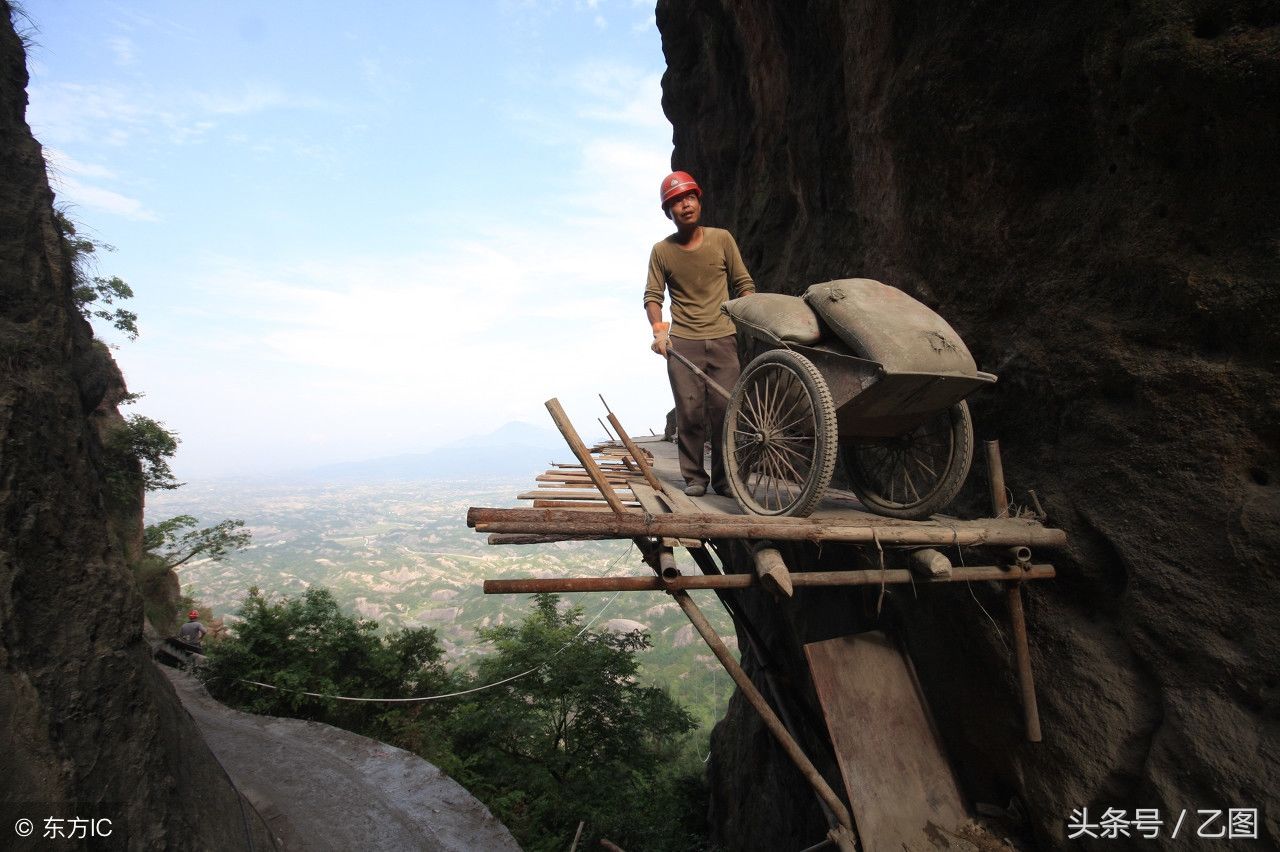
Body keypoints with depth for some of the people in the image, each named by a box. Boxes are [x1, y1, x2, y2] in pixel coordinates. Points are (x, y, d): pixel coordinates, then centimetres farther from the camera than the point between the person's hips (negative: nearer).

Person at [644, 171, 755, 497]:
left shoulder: (722, 239, 4)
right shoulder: (662, 250, 3)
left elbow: (744, 284, 9)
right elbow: (652, 295, 4)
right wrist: (658, 327, -14)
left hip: (723, 339, 1)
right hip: (682, 342, 0)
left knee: (725, 410, -1)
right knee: (690, 412, -3)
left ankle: (723, 476, 12)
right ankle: (693, 476, 10)